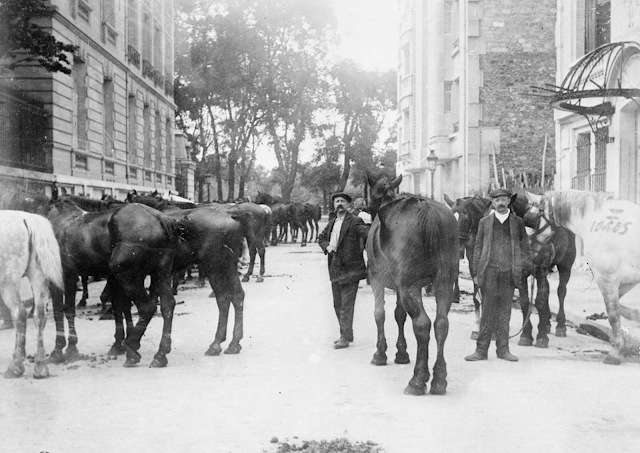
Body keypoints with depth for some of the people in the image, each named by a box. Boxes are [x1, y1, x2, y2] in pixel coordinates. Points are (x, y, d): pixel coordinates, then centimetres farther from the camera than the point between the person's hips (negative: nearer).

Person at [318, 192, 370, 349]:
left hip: (350, 268, -7)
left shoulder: (354, 221, -8)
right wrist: (327, 246, 5)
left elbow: (368, 232, -22)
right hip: (335, 269, 8)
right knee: (338, 305, 14)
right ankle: (345, 334, 26)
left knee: (346, 305, -6)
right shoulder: (331, 223, 14)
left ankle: (345, 338, 0)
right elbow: (321, 238, 26)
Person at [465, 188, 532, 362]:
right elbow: (478, 248, 8)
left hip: (509, 273, 1)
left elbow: (525, 247, 12)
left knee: (505, 312, 6)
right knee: (488, 311, -1)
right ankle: (481, 350, 4)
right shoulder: (484, 222, 8)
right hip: (489, 271, -1)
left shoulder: (517, 222, 9)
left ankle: (503, 349, 14)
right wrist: (476, 272, 3)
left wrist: (523, 267, 1)